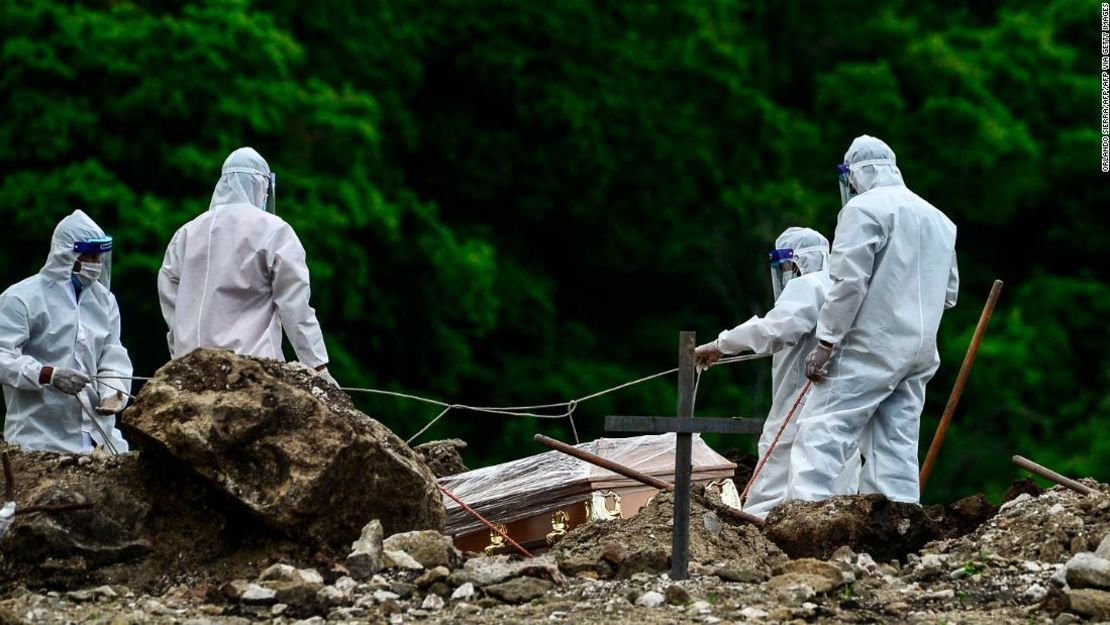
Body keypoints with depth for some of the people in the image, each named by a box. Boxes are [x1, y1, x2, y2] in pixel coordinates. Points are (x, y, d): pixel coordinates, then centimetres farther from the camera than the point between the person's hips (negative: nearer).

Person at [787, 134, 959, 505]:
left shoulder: (865, 208, -7)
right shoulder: (939, 220, 18)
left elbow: (849, 281, -15)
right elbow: (949, 292, 20)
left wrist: (826, 342, -14)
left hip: (871, 345, -8)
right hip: (920, 351, 8)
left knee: (821, 432, -11)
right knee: (897, 445, 7)